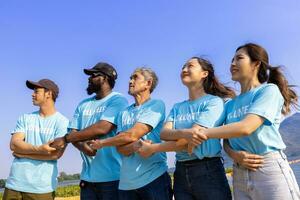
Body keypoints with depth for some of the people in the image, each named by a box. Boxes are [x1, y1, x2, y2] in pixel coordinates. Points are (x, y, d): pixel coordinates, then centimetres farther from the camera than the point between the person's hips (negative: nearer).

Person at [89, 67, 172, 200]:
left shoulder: (156, 105, -4)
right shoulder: (124, 113, 13)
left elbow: (131, 135, -13)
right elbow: (121, 149, 2)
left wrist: (102, 143, -1)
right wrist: (135, 146, -20)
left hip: (154, 179, -5)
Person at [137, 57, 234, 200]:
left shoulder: (214, 102, -6)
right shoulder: (177, 107, 13)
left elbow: (190, 140, -15)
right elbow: (164, 134, -4)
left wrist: (152, 148, -9)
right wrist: (184, 132, -27)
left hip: (208, 171, -5)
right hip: (181, 173, 5)